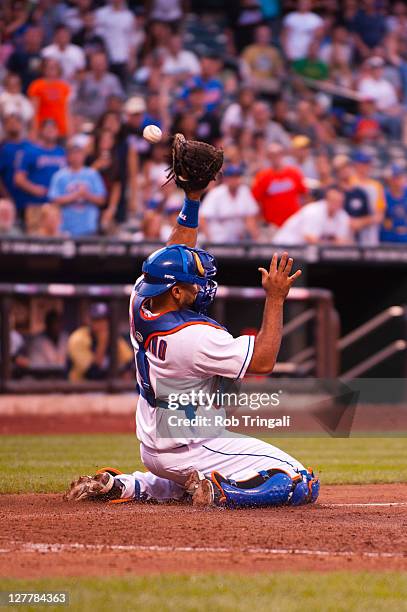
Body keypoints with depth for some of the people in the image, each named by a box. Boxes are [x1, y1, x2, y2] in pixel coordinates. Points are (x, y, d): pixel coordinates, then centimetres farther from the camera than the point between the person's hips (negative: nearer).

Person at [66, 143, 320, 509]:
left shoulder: (140, 303, -4)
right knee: (303, 485, -9)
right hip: (194, 448, -9)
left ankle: (121, 485, 17)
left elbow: (173, 259, 12)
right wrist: (276, 299, -17)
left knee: (184, 482, 41)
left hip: (153, 448, 9)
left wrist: (192, 201, 9)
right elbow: (263, 361, -21)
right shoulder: (195, 336, -26)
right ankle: (217, 492, -20)